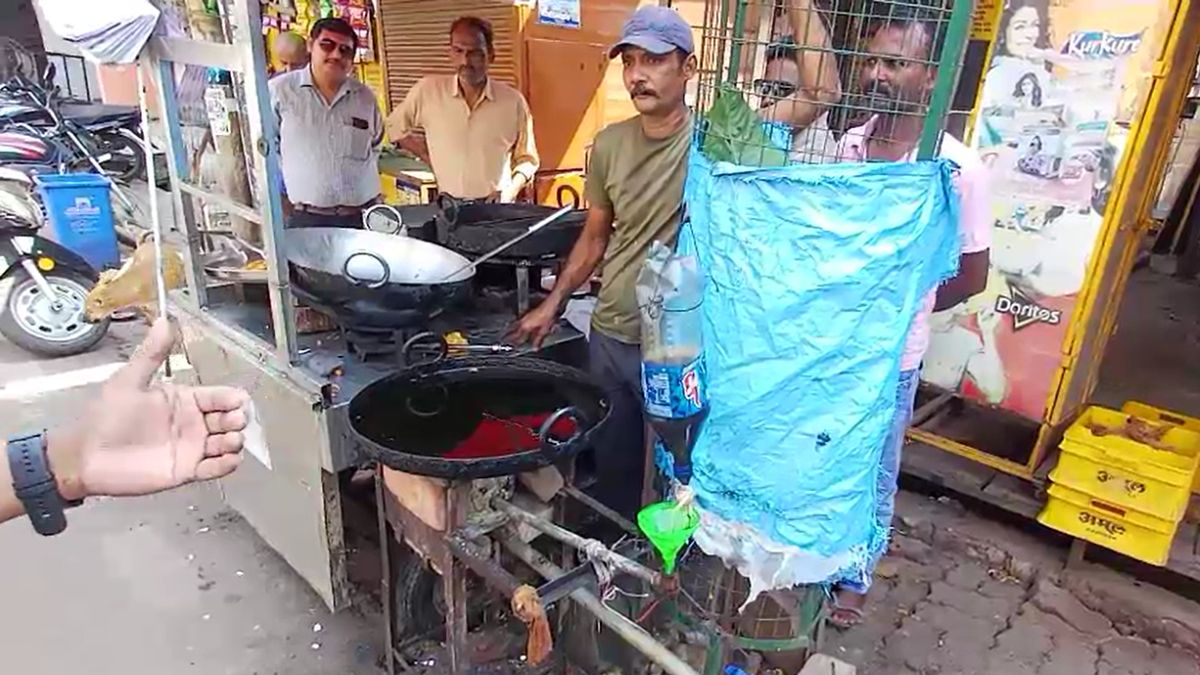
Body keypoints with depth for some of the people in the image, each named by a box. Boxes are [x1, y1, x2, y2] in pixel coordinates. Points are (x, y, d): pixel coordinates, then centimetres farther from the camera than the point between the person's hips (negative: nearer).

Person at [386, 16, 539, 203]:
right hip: (449, 206, 0)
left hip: (498, 208, 0)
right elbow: (396, 127, 19)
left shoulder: (513, 101, 2)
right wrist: (431, 159, 10)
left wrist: (510, 191, -5)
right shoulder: (427, 90, 2)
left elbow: (527, 159, 11)